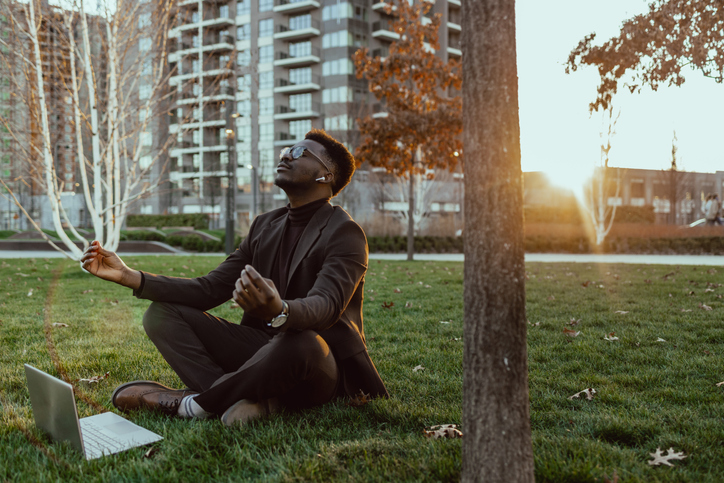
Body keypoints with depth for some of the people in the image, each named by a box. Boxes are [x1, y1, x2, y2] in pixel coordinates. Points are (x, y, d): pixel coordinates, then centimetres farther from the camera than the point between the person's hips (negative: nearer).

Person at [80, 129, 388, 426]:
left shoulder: (345, 233, -10)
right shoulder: (265, 226, 12)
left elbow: (326, 306, -28)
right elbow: (209, 289, 7)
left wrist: (278, 311, -51)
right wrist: (130, 277, -5)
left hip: (320, 372, -6)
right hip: (262, 348, 7)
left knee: (300, 342, -42)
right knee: (162, 312, -4)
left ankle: (195, 402, -17)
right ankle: (244, 399, -24)